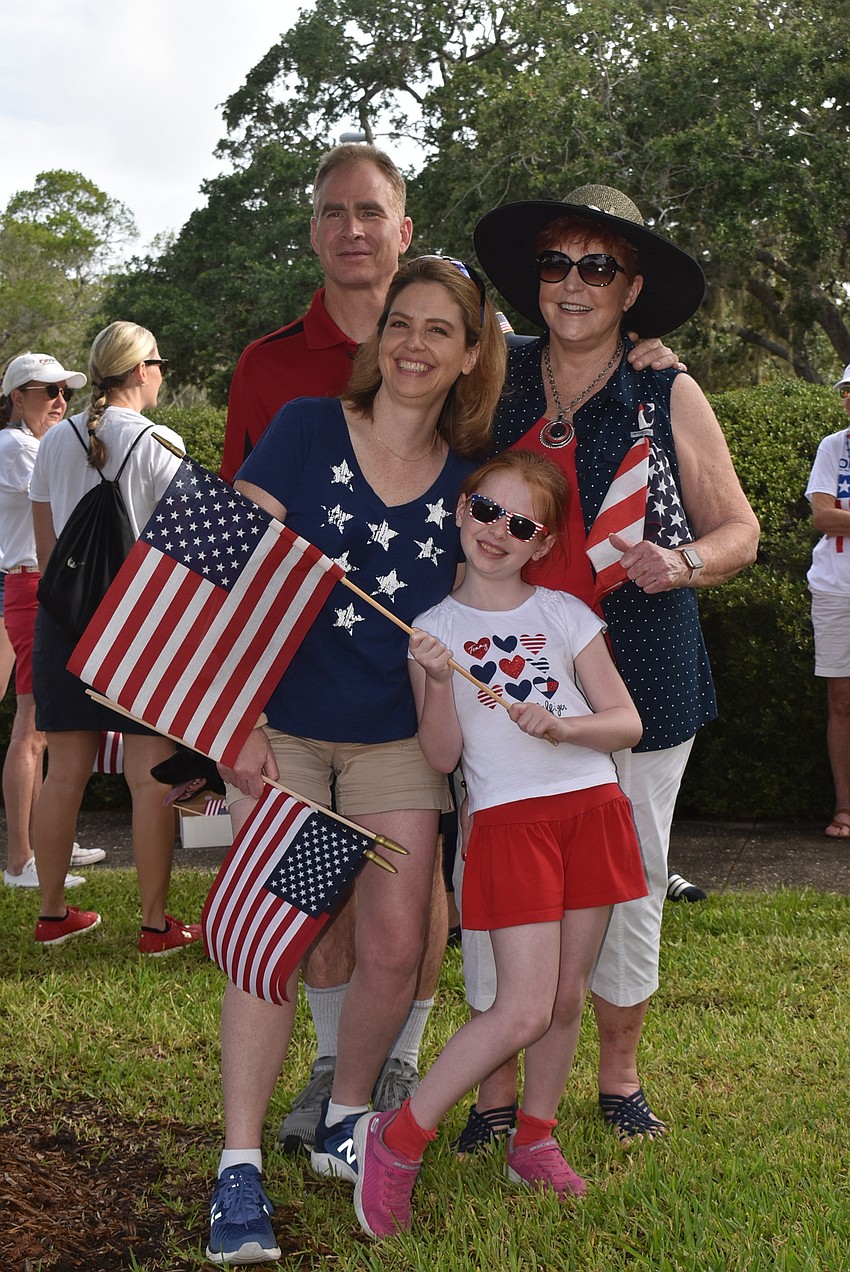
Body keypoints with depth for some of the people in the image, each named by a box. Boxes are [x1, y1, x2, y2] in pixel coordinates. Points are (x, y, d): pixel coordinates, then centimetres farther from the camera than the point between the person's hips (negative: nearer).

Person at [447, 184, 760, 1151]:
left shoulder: (670, 398, 2)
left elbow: (738, 529, 7)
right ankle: (498, 1083, 17)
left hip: (636, 680, -1)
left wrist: (683, 564, -14)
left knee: (628, 880, 8)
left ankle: (619, 1072, 29)